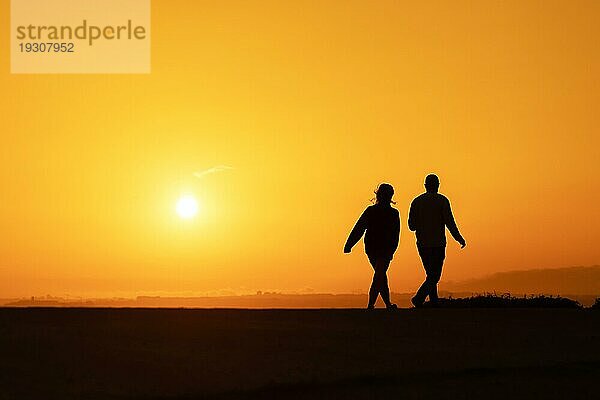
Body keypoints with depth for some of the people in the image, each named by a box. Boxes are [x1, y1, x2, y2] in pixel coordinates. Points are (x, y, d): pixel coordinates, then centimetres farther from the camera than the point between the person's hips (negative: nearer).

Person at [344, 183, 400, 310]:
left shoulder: (370, 210, 0)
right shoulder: (393, 213, -4)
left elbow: (358, 228, -2)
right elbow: (395, 236, -3)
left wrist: (349, 245, -1)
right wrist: (391, 251, 5)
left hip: (370, 248, 3)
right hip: (385, 249, -3)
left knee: (380, 275, 17)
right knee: (379, 276, -2)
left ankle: (388, 304, 25)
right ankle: (370, 305, -14)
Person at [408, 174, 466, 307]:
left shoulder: (416, 201, 5)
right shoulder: (442, 200, -5)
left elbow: (412, 225, 4)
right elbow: (449, 223, -8)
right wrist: (459, 239, 2)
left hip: (422, 245, 4)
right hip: (438, 244, -4)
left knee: (431, 275, 15)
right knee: (434, 276, -3)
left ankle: (434, 303, 16)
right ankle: (419, 298, -21)